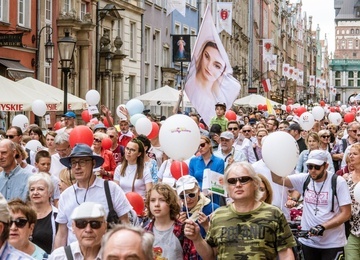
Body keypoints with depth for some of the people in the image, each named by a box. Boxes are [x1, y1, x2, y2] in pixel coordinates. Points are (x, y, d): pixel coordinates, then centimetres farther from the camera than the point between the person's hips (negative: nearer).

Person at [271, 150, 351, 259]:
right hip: (308, 242, 4)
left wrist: (323, 227, -20)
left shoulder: (338, 182, -9)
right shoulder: (304, 179, 1)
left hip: (332, 244, -4)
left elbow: (346, 213, -10)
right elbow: (278, 179, -3)